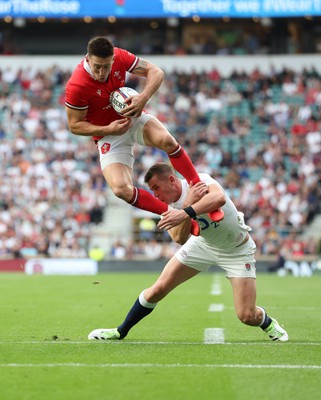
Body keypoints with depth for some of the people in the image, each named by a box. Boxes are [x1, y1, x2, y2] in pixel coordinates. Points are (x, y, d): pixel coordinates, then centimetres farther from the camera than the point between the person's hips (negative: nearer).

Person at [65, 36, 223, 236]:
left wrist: (143, 98, -26)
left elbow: (156, 72, -8)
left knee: (167, 140, -31)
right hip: (109, 135, -2)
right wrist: (109, 129, -26)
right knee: (121, 190, -24)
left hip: (134, 118, 2)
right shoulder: (76, 86, -26)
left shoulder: (119, 56, -16)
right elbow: (74, 125, -14)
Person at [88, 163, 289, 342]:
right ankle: (121, 331, 16)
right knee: (159, 288, -3)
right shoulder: (168, 209, -13)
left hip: (237, 250, -4)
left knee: (247, 317, -11)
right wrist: (189, 203, -44)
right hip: (203, 244, 4)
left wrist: (185, 213, -62)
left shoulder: (200, 180, -28)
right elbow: (180, 238, -30)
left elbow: (219, 198, -51)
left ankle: (267, 322, 25)